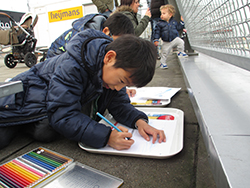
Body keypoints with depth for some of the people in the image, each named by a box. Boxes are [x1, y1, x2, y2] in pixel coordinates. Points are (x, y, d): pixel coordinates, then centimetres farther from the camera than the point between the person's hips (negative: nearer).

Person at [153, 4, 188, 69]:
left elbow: (178, 28, 13)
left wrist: (181, 22, 3)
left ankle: (181, 52, 1)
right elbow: (157, 32, -8)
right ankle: (163, 63, 25)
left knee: (181, 42, -23)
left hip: (175, 39, 1)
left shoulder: (174, 22, 1)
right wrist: (156, 40, -17)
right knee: (164, 52, 4)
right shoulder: (160, 24, -7)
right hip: (166, 42, -1)